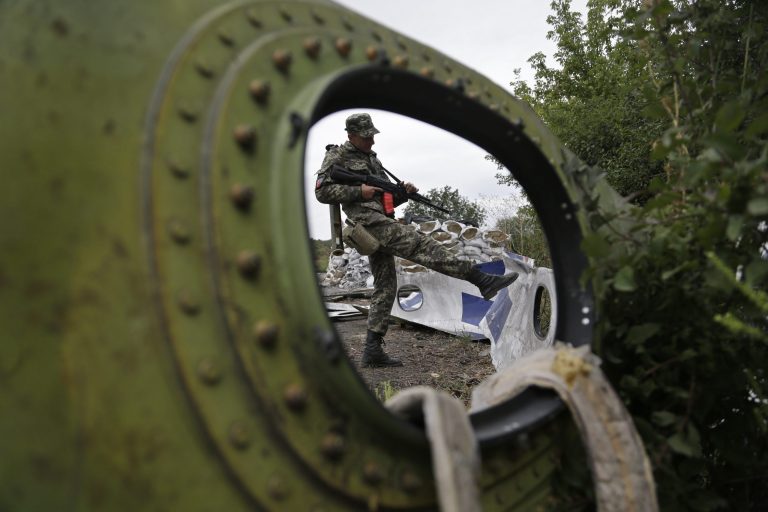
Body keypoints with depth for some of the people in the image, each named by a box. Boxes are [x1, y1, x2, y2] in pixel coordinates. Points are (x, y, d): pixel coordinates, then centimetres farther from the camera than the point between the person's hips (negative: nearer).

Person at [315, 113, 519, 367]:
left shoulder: (372, 158, 27)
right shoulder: (337, 156, 4)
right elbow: (322, 191, -8)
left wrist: (403, 191, 5)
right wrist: (359, 191, -14)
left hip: (380, 223, 9)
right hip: (368, 220, -9)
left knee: (385, 287, 5)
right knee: (421, 244, -22)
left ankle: (373, 350, 7)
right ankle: (482, 279, -29)